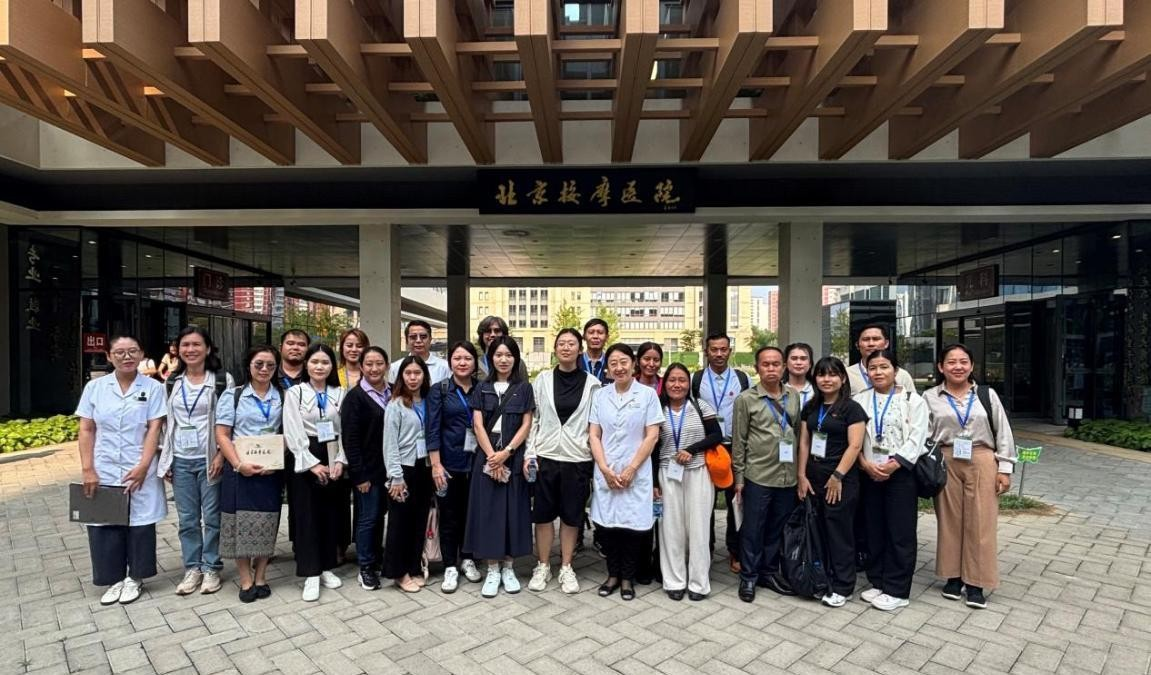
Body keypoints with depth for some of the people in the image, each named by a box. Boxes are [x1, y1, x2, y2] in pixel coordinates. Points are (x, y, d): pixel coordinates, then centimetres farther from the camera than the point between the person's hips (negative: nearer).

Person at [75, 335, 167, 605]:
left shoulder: (153, 388, -3)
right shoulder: (95, 387, 3)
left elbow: (154, 430, -6)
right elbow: (86, 431, 2)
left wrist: (143, 466, -14)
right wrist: (87, 469, -4)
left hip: (139, 471, -2)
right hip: (104, 471, 2)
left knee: (139, 525, 6)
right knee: (105, 525, 8)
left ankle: (134, 578, 24)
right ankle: (114, 579, 25)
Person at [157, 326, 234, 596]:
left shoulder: (223, 379, -7)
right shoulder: (172, 382, 7)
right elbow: (165, 421, 12)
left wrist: (221, 454, -12)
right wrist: (165, 458, 8)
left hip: (209, 458, -4)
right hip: (181, 460, 4)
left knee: (212, 516, 4)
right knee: (187, 518, 11)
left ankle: (211, 568, 19)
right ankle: (192, 568, 24)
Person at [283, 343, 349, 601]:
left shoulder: (339, 394, 6)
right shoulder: (295, 393, -1)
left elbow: (345, 431, 4)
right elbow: (293, 434, -8)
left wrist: (340, 461, -8)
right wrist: (312, 463, -14)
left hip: (334, 460, 3)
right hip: (305, 461, -2)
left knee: (332, 514, 8)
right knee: (307, 516, 1)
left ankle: (327, 568, 21)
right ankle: (311, 575, 9)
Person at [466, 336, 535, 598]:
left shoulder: (524, 388, 4)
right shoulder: (482, 388, 6)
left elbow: (526, 425, -2)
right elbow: (477, 425, -1)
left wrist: (506, 452, -13)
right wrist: (492, 456, -12)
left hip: (515, 457, 0)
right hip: (487, 457, 1)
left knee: (513, 510, 5)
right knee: (488, 510, 3)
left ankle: (508, 567, 19)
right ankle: (492, 570, 15)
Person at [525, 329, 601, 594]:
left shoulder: (592, 383, -1)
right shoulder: (542, 379, 2)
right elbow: (532, 419, 3)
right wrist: (529, 454, -3)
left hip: (577, 458, -1)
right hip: (545, 456, 1)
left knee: (572, 515, 9)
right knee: (543, 513, 8)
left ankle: (566, 568, 25)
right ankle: (542, 566, 25)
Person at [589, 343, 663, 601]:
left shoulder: (648, 394, -3)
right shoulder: (600, 395, 4)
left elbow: (652, 436, -6)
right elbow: (594, 436, 4)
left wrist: (630, 470, -10)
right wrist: (605, 469, -7)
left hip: (636, 474, -2)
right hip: (605, 474, 2)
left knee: (632, 526, 4)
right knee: (606, 525, 6)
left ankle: (627, 578, 24)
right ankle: (613, 574, 27)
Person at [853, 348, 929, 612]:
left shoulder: (912, 400, 0)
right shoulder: (859, 400, 7)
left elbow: (916, 438, -8)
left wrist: (892, 465, -15)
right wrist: (866, 464, -11)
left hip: (901, 473, -3)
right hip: (869, 473, 3)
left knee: (900, 533, 2)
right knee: (874, 530, 11)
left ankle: (897, 590, 12)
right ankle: (878, 582, 24)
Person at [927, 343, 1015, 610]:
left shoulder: (987, 395, 3)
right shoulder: (930, 397, 0)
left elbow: (1003, 432, 5)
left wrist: (1005, 468, 1)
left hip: (982, 463, 1)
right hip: (946, 464, 0)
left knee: (980, 523, 3)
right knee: (950, 521, 7)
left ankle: (975, 583, 14)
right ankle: (953, 577, 21)